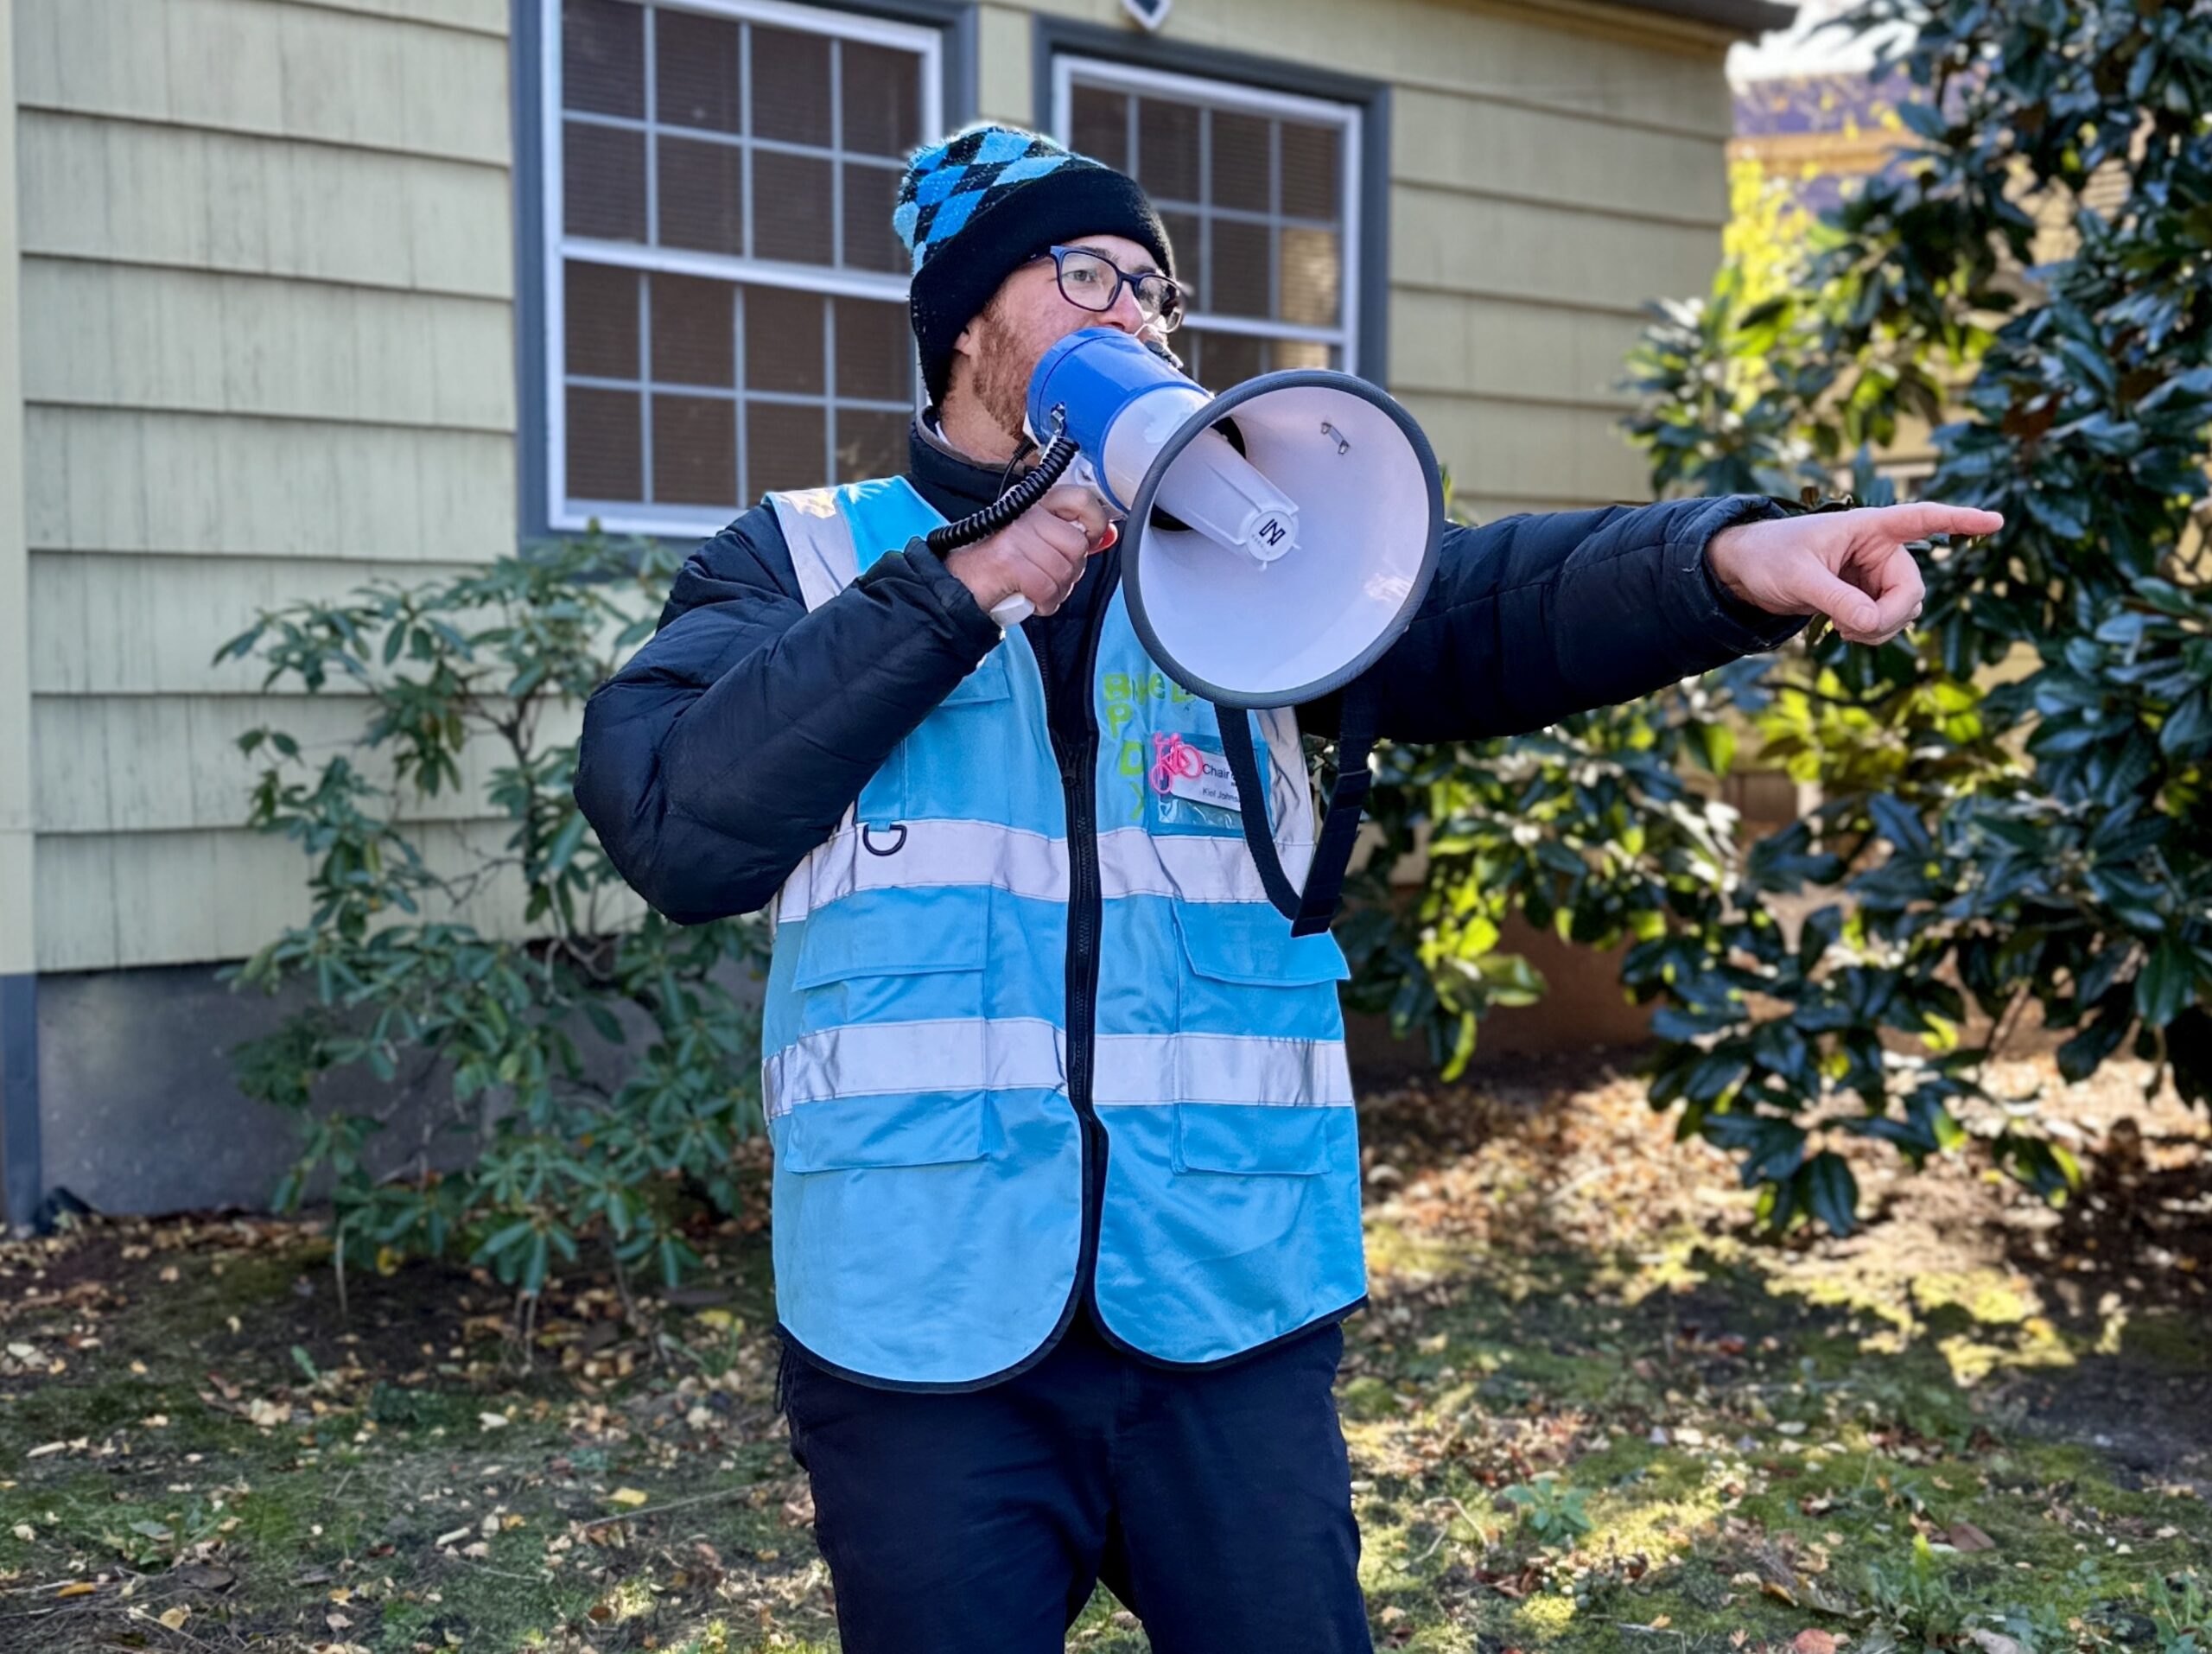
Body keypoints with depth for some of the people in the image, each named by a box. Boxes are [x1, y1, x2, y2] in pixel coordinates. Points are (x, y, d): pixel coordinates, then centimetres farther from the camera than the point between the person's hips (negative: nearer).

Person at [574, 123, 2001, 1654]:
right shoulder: (800, 562, 6)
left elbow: (1481, 609, -9)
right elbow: (679, 825, -10)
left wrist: (1724, 557, -28)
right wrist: (956, 594, -14)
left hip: (1231, 1309, 2)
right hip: (920, 1318, -1)